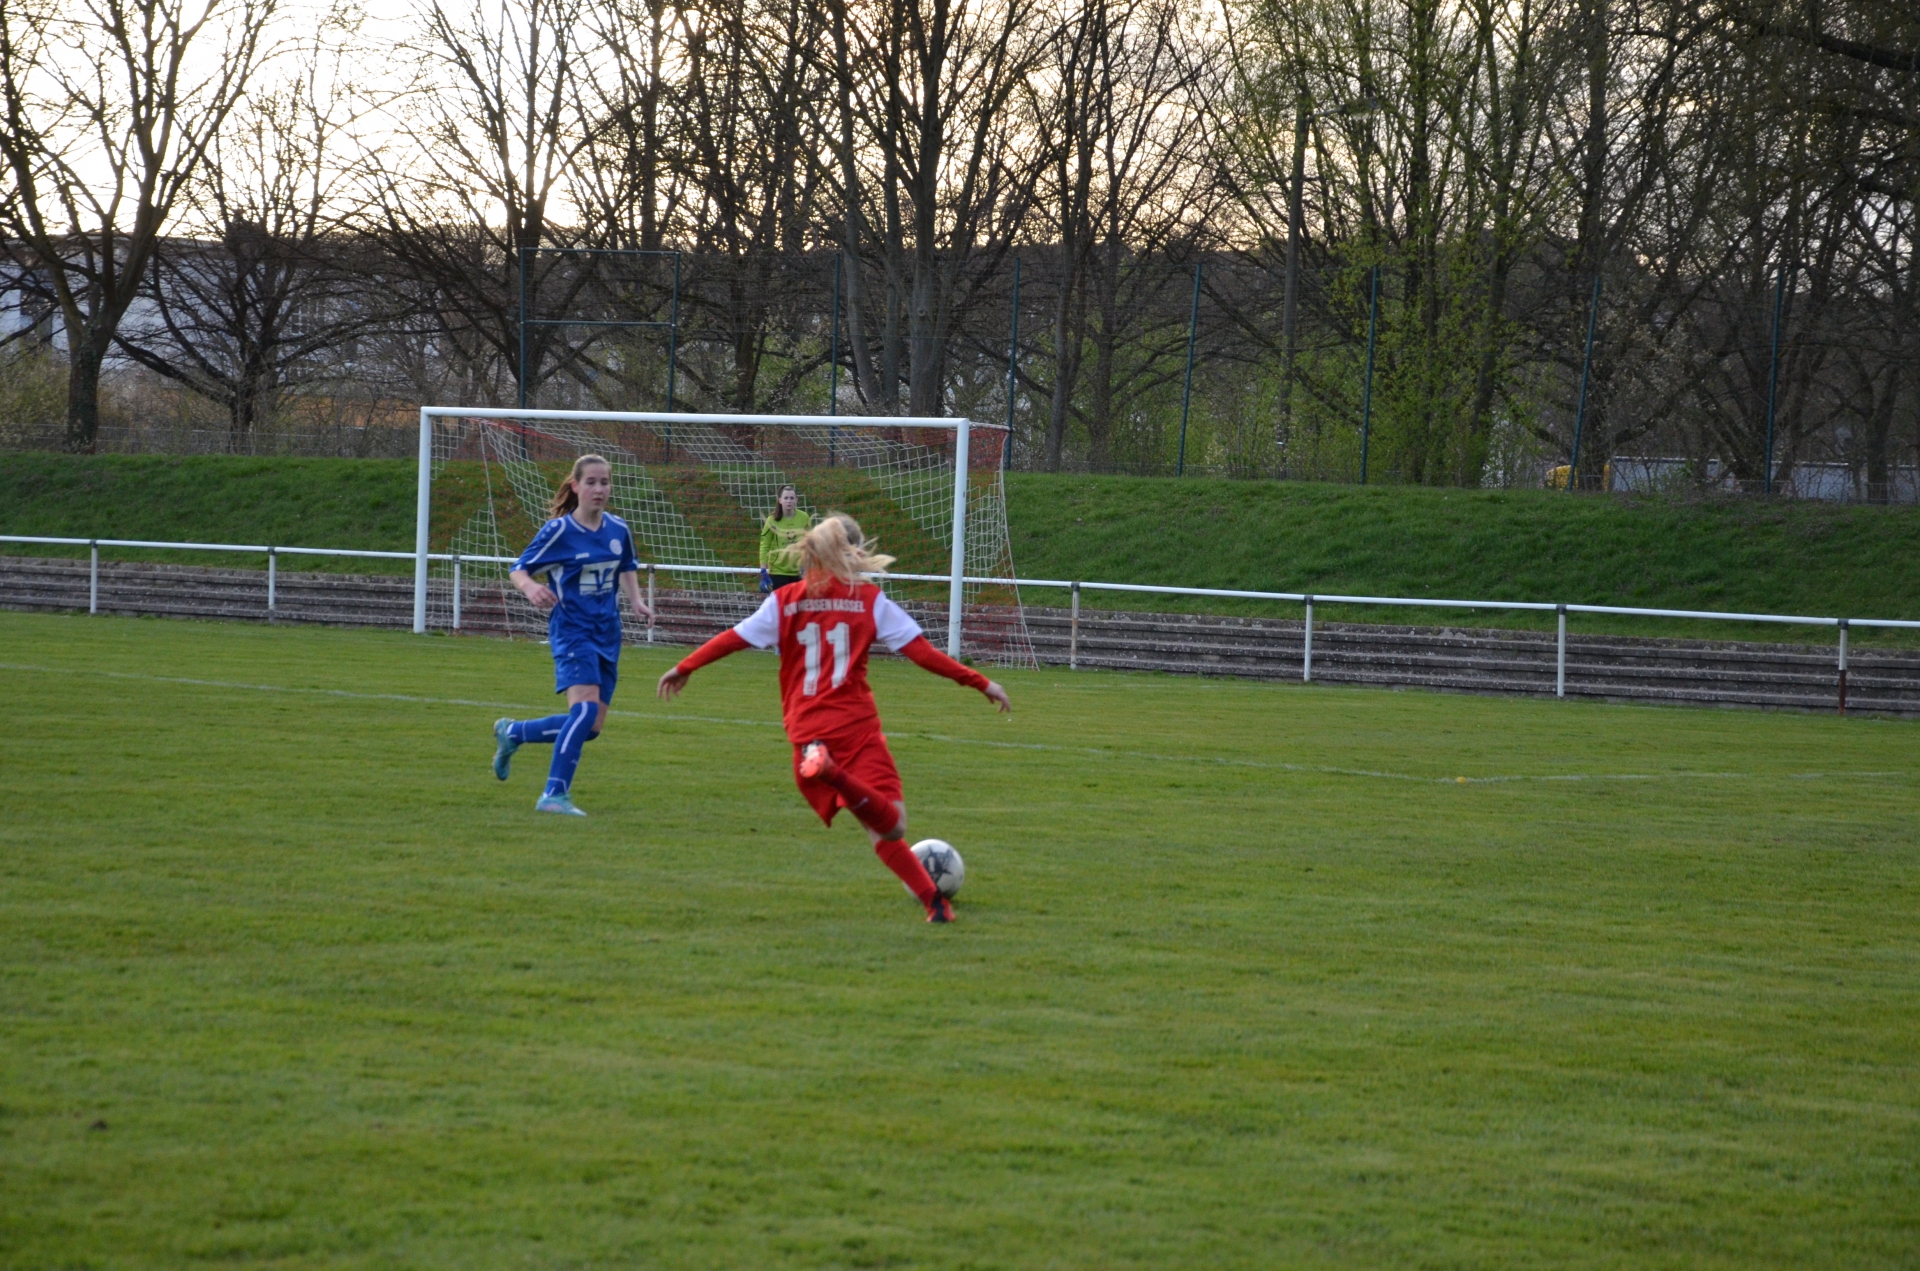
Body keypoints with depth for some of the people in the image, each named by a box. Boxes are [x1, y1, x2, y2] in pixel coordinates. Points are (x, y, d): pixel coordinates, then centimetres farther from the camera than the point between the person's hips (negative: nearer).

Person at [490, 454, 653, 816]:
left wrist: (635, 600, 5)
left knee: (590, 727, 6)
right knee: (586, 705, -27)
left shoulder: (618, 530, 5)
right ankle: (554, 794, -23)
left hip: (607, 634, 6)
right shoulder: (558, 531, -10)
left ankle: (512, 733, 29)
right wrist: (531, 588, -28)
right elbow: (519, 570, -6)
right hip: (572, 630, -6)